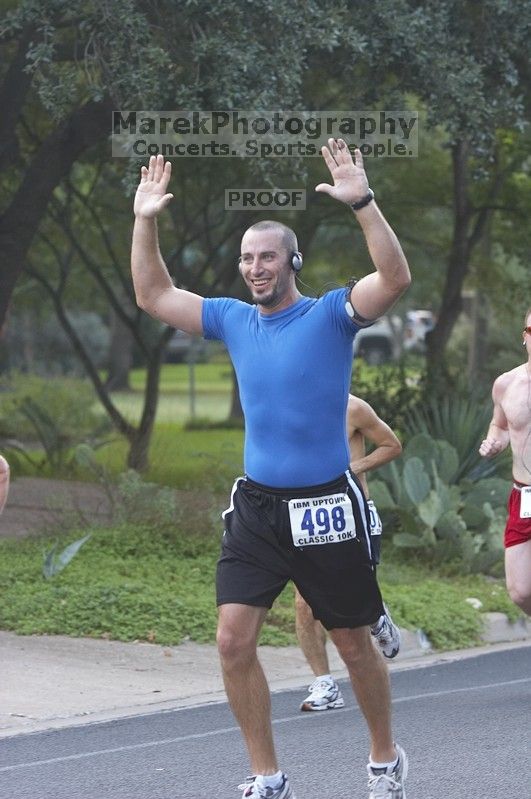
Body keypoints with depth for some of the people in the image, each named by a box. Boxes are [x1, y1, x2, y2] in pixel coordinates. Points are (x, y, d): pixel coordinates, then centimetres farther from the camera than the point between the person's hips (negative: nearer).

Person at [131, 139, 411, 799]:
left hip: (325, 505, -4)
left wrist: (361, 203, -32)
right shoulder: (233, 319, 7)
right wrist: (145, 222, 4)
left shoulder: (331, 314, -7)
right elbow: (153, 296, 14)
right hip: (255, 506, 4)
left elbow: (395, 279, -23)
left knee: (354, 645, 7)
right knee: (233, 639, -7)